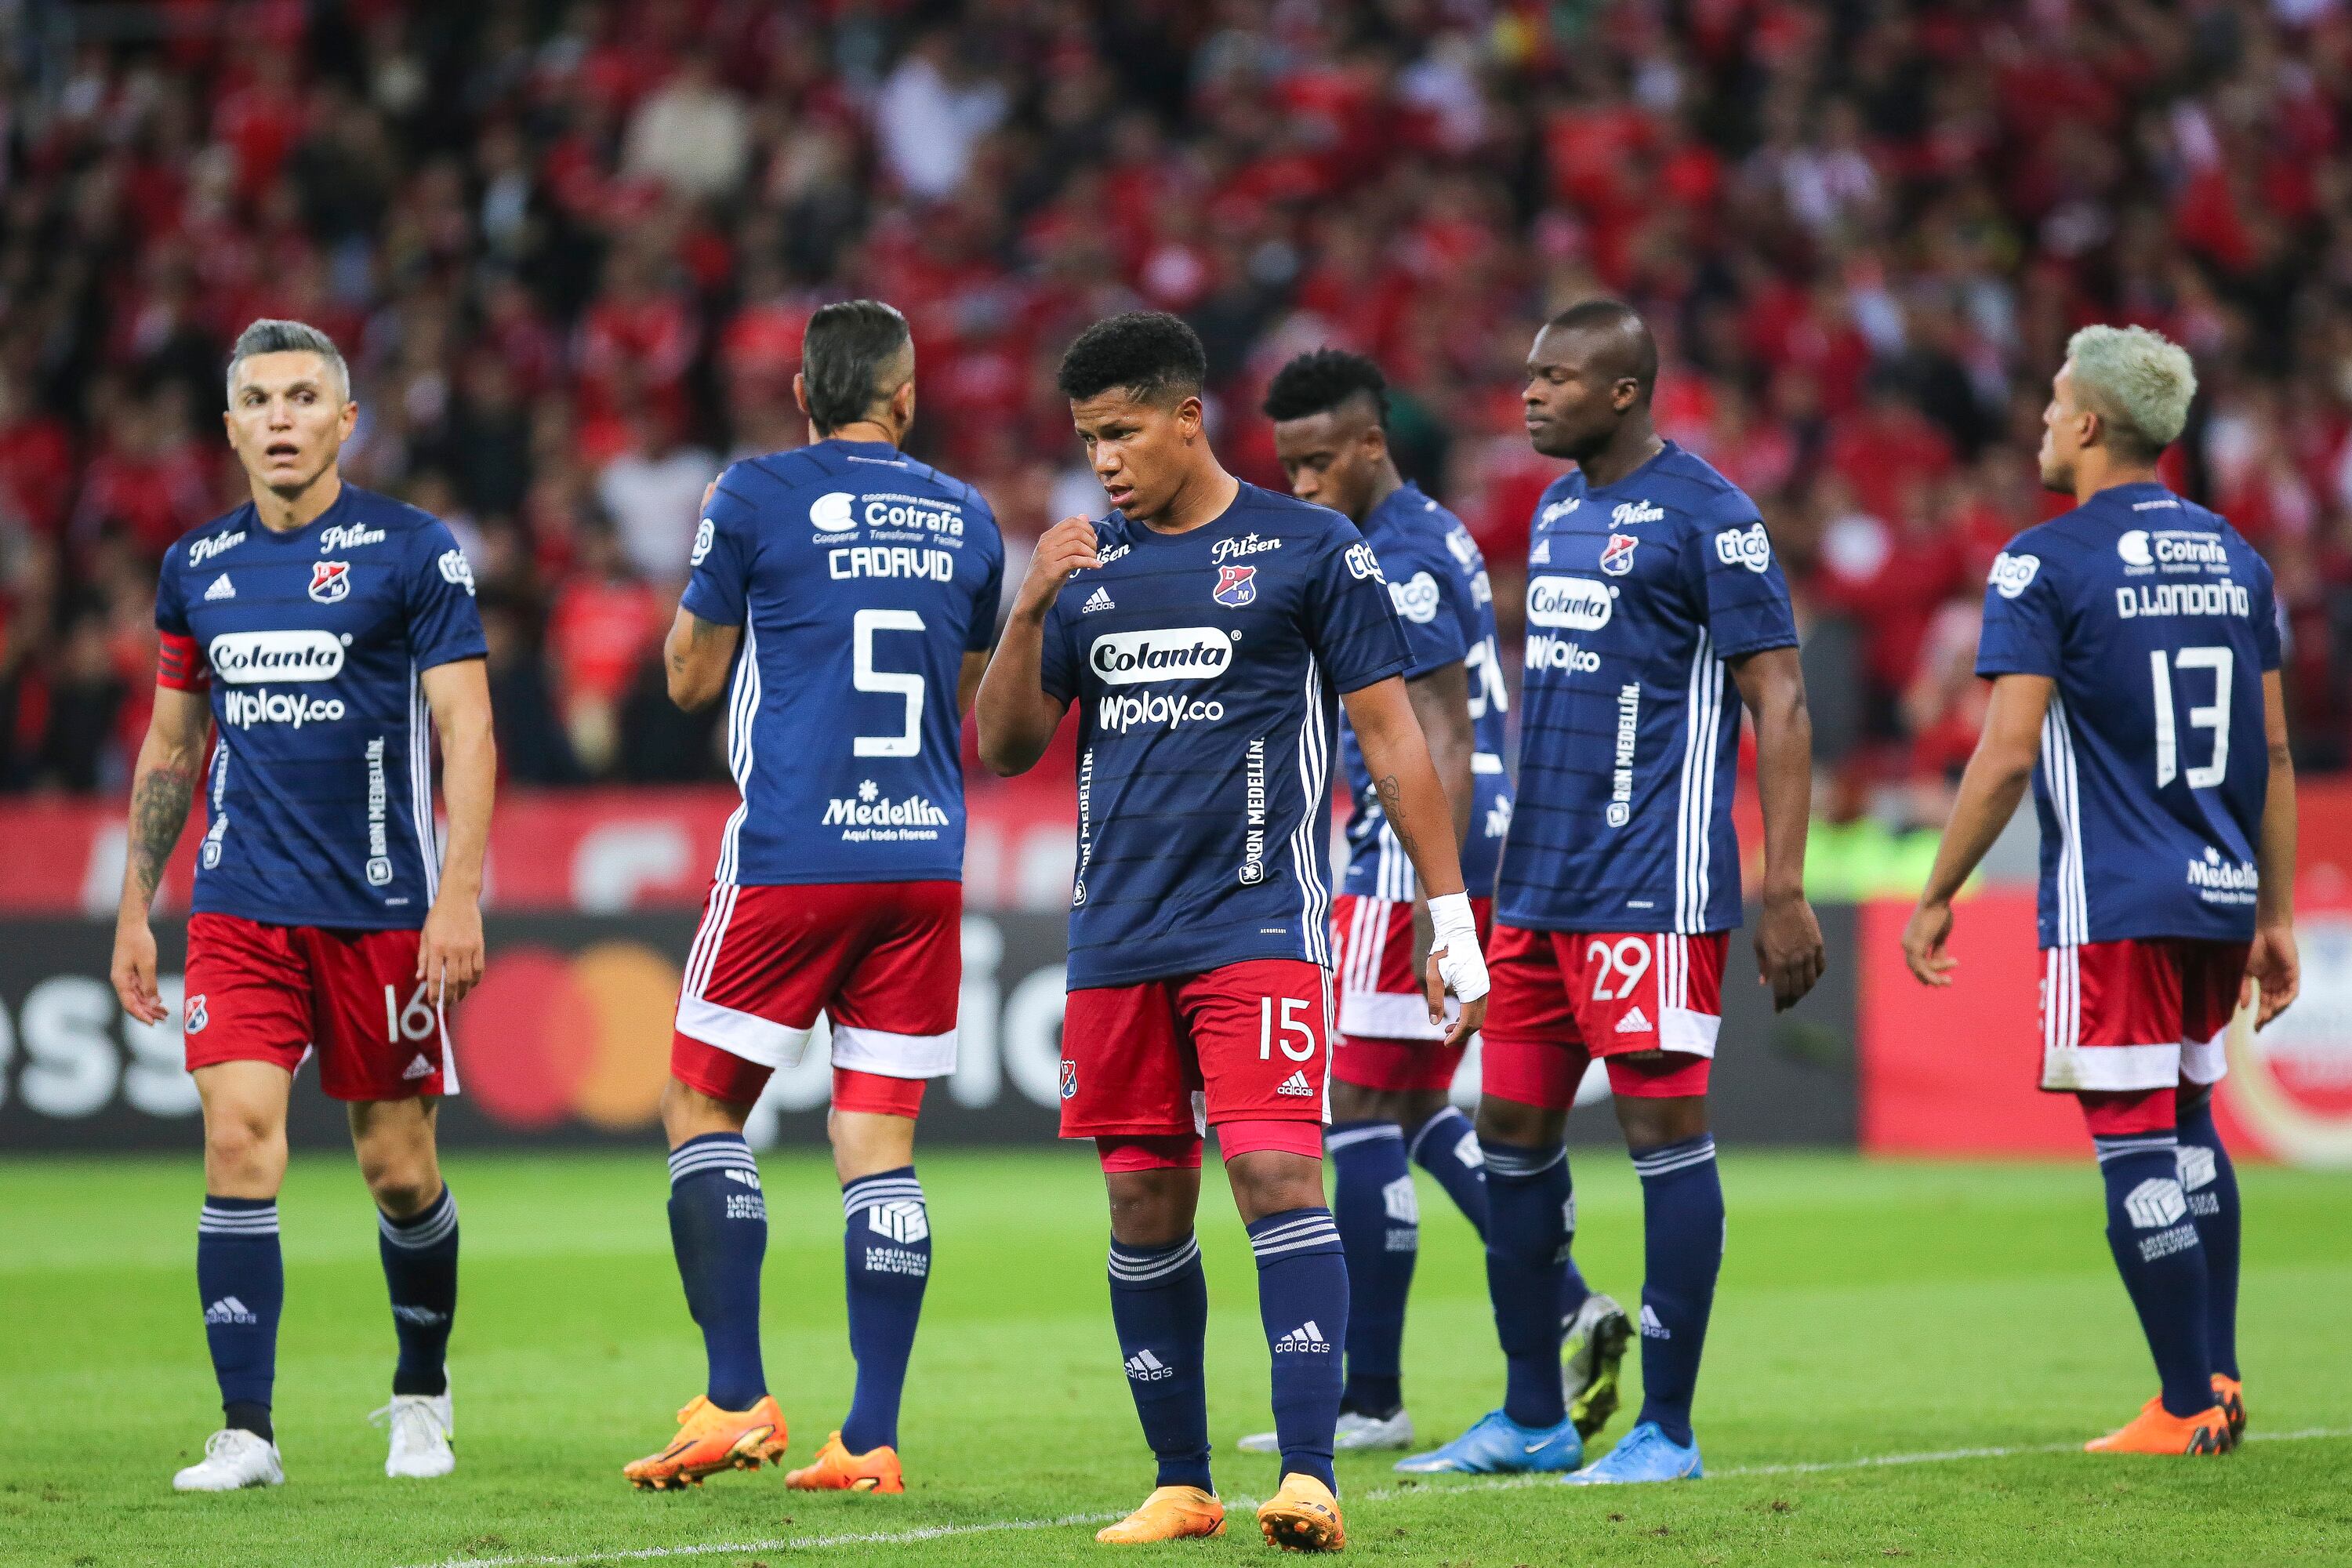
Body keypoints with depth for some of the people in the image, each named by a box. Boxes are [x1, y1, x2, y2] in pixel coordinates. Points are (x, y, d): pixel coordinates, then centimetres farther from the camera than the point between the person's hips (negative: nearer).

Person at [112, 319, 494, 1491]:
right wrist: (134, 910, 16)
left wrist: (459, 895, -16)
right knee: (239, 1141, -12)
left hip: (380, 910, -3)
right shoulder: (197, 567, 9)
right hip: (238, 911, 3)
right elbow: (170, 745, 19)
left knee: (399, 1170, 5)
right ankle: (246, 1432, -11)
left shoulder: (414, 551, -3)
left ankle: (420, 1395, 29)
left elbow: (466, 726, -7)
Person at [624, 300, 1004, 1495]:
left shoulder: (755, 498, -3)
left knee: (702, 1109, 8)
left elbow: (691, 678, 7)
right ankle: (871, 1437, -1)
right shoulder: (965, 520, 10)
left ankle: (736, 1398, -1)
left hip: (790, 858, -4)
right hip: (924, 861, 4)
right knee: (880, 1142, 4)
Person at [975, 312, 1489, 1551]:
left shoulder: (1309, 551, 0)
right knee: (1143, 1206, 6)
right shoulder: (1088, 567, 12)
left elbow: (1393, 738, 0)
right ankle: (1181, 1484, 15)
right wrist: (1028, 611, -4)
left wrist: (1452, 917, -3)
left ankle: (1310, 1474, -19)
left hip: (1258, 924, -5)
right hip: (1117, 934, 5)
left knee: (1276, 1175, -16)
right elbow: (1004, 748, 12)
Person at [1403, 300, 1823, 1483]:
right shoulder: (1557, 510, 16)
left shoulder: (1704, 515, -9)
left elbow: (1779, 703, -10)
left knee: (1663, 1130, -5)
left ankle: (1666, 1430, 0)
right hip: (1540, 886, 9)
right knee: (1514, 1133, 9)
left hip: (1652, 887, -9)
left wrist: (1785, 893, -15)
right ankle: (1532, 1418, 18)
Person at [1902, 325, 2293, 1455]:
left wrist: (1937, 896, -5)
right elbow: (2275, 752, 13)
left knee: (2136, 1140, -2)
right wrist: (2275, 915, 19)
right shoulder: (2233, 557, 10)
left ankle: (2188, 1406, -1)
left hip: (2114, 904, -7)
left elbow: (2009, 752, -14)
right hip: (2220, 896, 7)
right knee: (2188, 1121, 19)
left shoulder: (2047, 565, -10)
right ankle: (2216, 1373, 19)